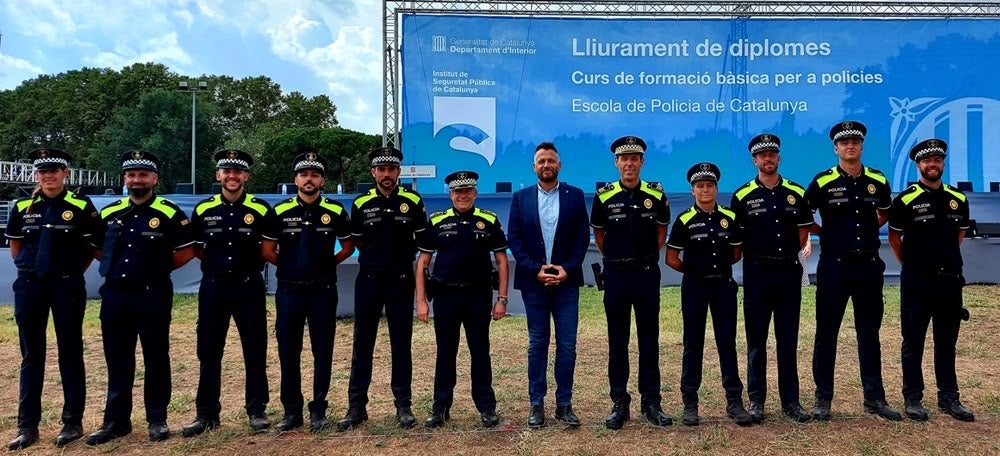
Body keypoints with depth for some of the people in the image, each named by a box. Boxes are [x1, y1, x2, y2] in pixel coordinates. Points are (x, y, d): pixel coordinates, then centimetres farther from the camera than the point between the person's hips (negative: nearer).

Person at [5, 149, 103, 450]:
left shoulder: (81, 206, -4)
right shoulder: (22, 207, 6)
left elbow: (94, 247, 1)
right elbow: (15, 246, 18)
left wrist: (71, 271, 2)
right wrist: (29, 268, 8)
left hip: (66, 287, -3)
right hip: (29, 286, 3)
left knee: (70, 355, 4)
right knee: (31, 357, 9)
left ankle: (73, 422, 13)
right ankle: (27, 426, 17)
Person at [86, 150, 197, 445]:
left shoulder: (169, 214, -5)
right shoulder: (109, 213, 9)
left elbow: (187, 252, -2)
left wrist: (158, 269, 1)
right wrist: (114, 266, 9)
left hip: (152, 296, -4)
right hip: (114, 295, 5)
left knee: (156, 359, 5)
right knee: (117, 361, 12)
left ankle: (157, 420, 16)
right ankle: (116, 420, 23)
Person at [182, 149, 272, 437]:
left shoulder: (261, 209, -3)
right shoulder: (203, 209, 3)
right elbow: (194, 249, 13)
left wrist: (250, 262, -1)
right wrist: (216, 261, 5)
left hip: (249, 287, -2)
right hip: (213, 287, 2)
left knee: (255, 352, 5)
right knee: (208, 353, 8)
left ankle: (257, 411, 16)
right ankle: (206, 414, 20)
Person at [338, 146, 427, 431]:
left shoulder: (413, 202, -2)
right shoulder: (360, 204, 1)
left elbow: (422, 240, 8)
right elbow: (356, 242, 12)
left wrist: (401, 256, 5)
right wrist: (378, 255, 6)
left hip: (401, 281, -1)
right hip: (368, 280, 1)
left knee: (401, 344, 6)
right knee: (362, 344, 6)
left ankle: (403, 406, 15)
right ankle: (356, 406, 15)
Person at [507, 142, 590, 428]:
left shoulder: (575, 195, 5)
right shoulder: (521, 198, 6)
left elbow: (583, 237, 1)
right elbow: (514, 238, 0)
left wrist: (568, 268, -11)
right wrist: (535, 269, -10)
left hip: (566, 281, 0)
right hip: (533, 282, 0)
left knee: (567, 346, 2)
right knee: (537, 344, 7)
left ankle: (564, 404, 12)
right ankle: (536, 404, 15)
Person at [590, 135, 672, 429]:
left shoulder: (656, 195, 1)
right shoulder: (604, 196, -2)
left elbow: (661, 232, 13)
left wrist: (646, 257, 10)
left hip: (647, 273, 1)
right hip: (616, 274, 0)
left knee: (649, 339, 6)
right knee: (617, 340, 5)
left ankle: (651, 402, 16)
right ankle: (619, 403, 15)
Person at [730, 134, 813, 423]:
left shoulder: (796, 193, 6)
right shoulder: (743, 196, 0)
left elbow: (803, 232, 11)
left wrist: (786, 255, 0)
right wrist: (759, 256, -3)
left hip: (789, 271, 2)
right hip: (757, 272, -2)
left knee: (788, 340, 8)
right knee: (756, 339, 4)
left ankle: (791, 400, 17)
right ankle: (756, 400, 13)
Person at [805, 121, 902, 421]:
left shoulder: (878, 181, 5)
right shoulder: (822, 182, -5)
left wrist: (868, 230, 9)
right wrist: (828, 234, -1)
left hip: (869, 265, 3)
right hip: (834, 265, -3)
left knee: (869, 332, 11)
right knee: (827, 332, 3)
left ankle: (874, 398, 21)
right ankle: (823, 399, 12)